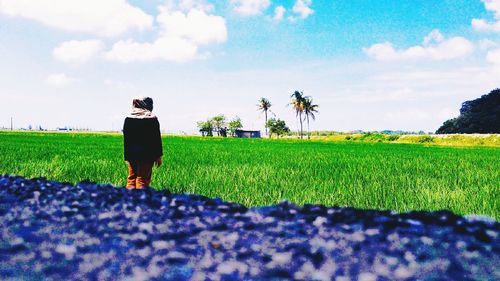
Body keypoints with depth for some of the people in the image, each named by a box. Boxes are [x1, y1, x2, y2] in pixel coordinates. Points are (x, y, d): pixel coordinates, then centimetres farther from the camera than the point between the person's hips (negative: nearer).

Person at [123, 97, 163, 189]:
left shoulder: (128, 119, 5)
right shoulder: (152, 119, -6)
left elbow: (125, 138, 9)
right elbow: (157, 139, -5)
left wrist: (127, 155, 15)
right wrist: (158, 156, 1)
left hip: (131, 155, 4)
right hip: (147, 155, -4)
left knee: (131, 178, 11)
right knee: (142, 180, 0)